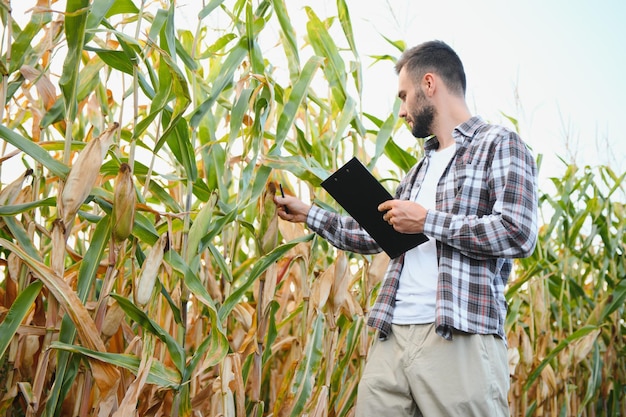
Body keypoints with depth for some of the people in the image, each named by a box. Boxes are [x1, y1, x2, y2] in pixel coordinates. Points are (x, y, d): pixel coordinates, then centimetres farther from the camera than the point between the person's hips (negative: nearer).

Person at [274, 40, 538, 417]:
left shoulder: (499, 144, 1)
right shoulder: (420, 169, 25)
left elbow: (518, 233, -12)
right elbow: (375, 235, 31)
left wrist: (427, 221, -8)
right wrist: (307, 213, 34)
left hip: (459, 339, -7)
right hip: (391, 338, 7)